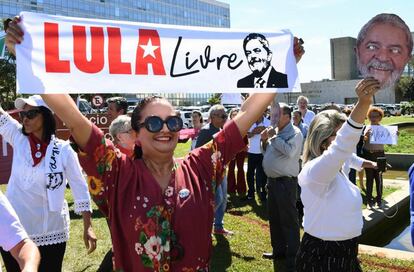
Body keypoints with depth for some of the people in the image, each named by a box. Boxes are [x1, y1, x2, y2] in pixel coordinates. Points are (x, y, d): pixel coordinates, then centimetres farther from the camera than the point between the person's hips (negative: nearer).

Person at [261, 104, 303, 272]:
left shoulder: (295, 133, -12)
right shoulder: (277, 132, 12)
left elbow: (290, 151, -29)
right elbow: (268, 152, 21)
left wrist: (273, 138, -19)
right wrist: (265, 141, 2)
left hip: (286, 182, -9)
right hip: (273, 180, 9)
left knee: (289, 220, -2)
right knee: (274, 217, 17)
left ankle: (293, 257, 8)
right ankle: (279, 249, 32)